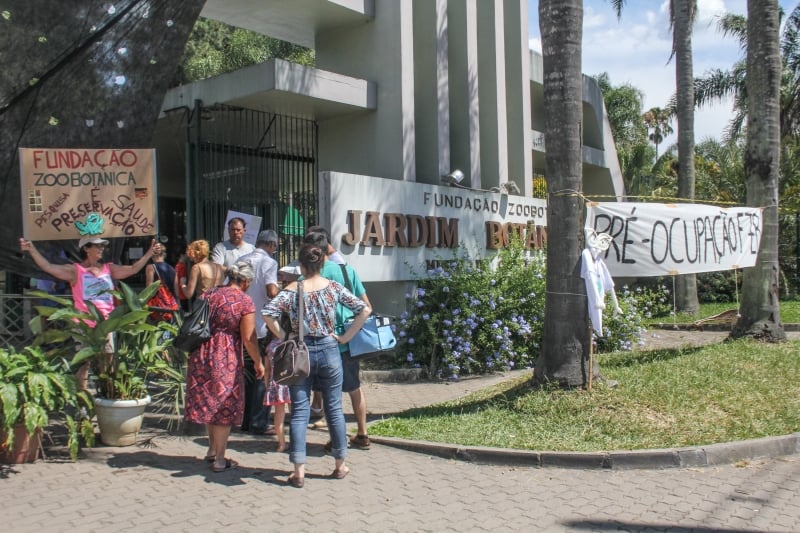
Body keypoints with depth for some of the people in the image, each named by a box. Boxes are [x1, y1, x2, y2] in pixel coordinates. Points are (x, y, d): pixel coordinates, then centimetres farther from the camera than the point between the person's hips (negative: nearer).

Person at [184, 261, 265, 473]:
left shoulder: (209, 294, 9)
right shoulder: (245, 301, -9)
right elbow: (248, 339, -12)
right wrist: (258, 362, -1)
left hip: (201, 354, 6)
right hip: (226, 358, -6)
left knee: (208, 402, 19)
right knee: (224, 405, 6)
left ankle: (213, 449, 33)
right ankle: (220, 459, 12)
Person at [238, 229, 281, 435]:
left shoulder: (241, 261, 9)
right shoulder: (269, 262, -9)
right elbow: (272, 292, -22)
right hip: (262, 327, -6)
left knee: (248, 374, 16)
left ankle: (245, 421, 21)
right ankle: (259, 423, 4)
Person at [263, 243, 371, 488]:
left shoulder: (292, 289, -6)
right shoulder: (334, 287, -1)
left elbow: (268, 313, -19)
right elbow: (364, 310, -4)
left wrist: (283, 336, -7)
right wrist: (345, 337, 0)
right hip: (329, 351, 1)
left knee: (299, 411, 5)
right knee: (334, 409, 12)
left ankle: (299, 471, 4)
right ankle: (340, 465, 23)